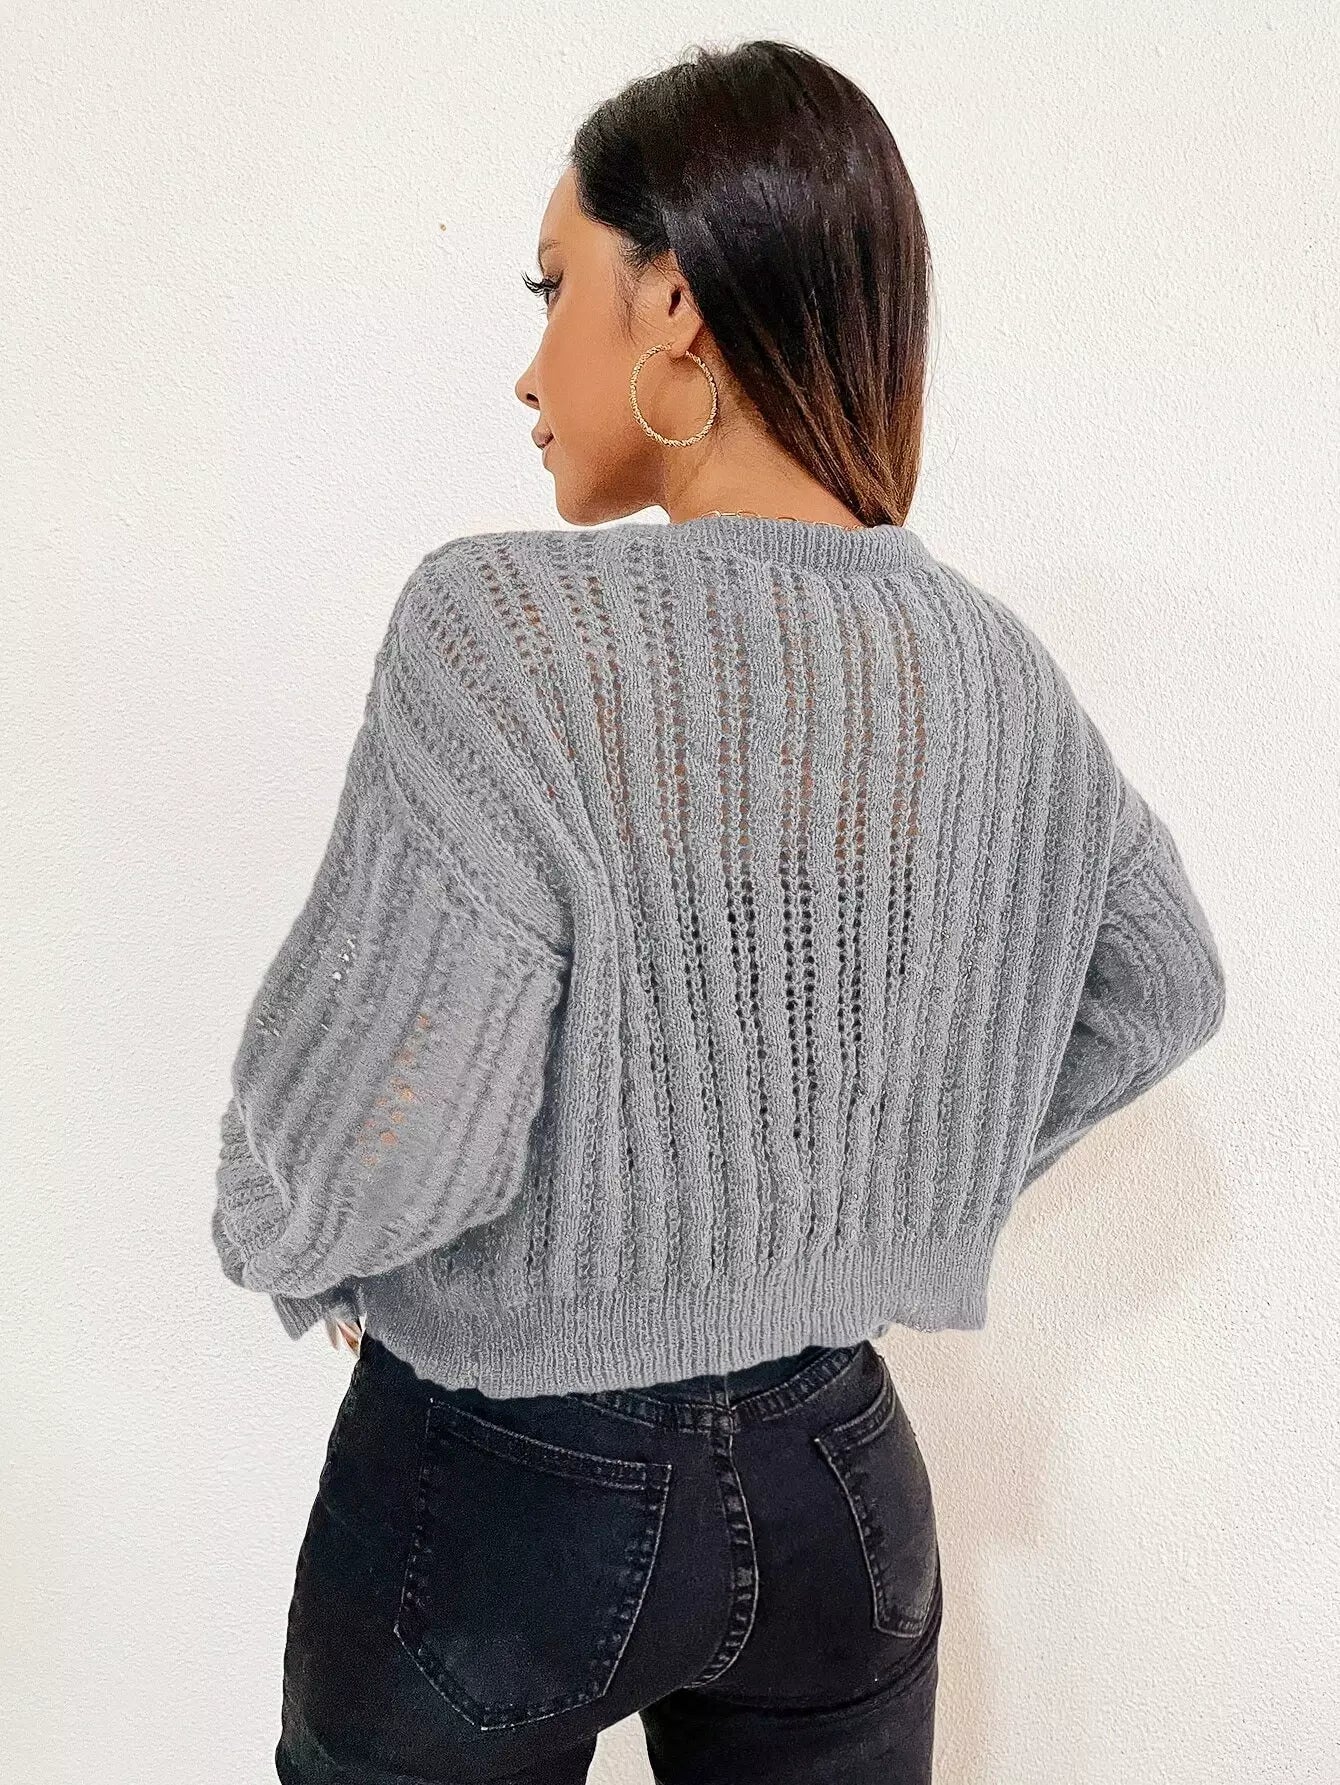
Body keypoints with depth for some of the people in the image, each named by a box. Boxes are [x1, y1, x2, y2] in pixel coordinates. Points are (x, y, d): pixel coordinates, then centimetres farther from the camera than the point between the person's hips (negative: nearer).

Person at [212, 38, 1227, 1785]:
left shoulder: (510, 626, -24)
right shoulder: (992, 666, -6)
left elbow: (365, 1149, -25)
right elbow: (1159, 989, 9)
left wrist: (280, 1242, -3)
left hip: (500, 1497, -3)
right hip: (838, 1480, 4)